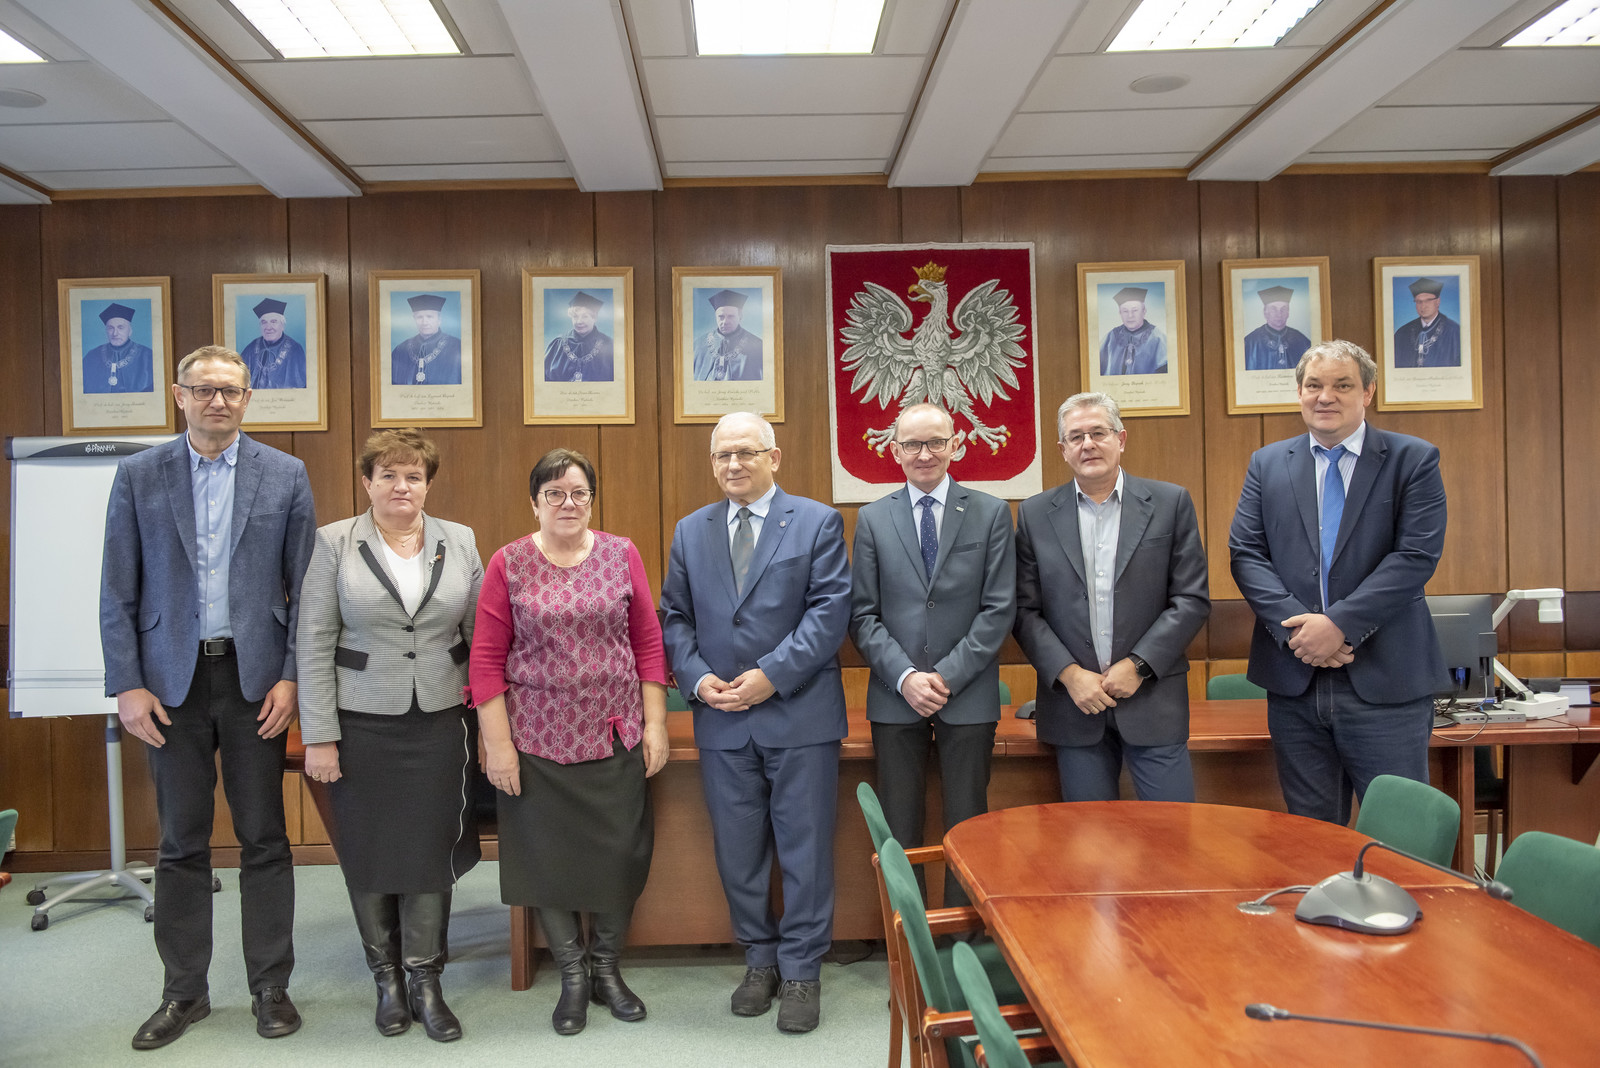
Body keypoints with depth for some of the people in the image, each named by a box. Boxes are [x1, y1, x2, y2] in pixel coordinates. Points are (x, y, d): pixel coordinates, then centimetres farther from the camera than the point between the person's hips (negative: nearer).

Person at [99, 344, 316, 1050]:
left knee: (263, 837, 6)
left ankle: (270, 986, 19)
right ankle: (183, 991, 23)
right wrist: (126, 685, -4)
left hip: (255, 675, -1)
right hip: (172, 678, 1)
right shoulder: (139, 476, 4)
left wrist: (292, 677, -6)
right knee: (181, 843, 9)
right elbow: (118, 591, 3)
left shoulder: (285, 475, 2)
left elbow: (304, 586, 1)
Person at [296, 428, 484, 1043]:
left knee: (431, 849, 3)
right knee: (368, 851, 8)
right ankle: (386, 975, 26)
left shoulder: (460, 543, 5)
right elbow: (314, 645, -3)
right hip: (361, 723, -1)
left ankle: (425, 979, 19)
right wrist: (319, 736, -7)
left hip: (439, 723, 1)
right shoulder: (334, 544, -1)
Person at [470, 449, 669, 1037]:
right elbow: (487, 658, -3)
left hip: (615, 736, 1)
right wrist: (497, 743, -6)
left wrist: (655, 724, -1)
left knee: (619, 855, 7)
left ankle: (606, 967, 30)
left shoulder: (622, 554, 2)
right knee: (549, 857, 9)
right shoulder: (508, 565, -2)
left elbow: (648, 642, 3)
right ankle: (573, 975, 29)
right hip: (538, 740, -1)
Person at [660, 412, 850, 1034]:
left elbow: (830, 610, -9)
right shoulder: (690, 532, 12)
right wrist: (697, 677, -6)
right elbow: (675, 617, 11)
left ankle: (800, 972, 19)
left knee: (805, 849, 4)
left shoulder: (817, 522, 0)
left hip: (800, 714, -3)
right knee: (737, 852, 12)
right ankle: (760, 961, 30)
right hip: (722, 720, 4)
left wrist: (773, 675, -16)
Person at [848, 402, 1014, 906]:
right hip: (896, 696, 1)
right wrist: (905, 677, -11)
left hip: (968, 695, -1)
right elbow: (863, 614, 2)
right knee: (899, 830, 6)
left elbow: (999, 609, -3)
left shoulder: (991, 514, 3)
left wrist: (948, 676, -11)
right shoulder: (872, 519, 6)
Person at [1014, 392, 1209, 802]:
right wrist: (1069, 674, -10)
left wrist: (1138, 666, -10)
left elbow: (1193, 599, -1)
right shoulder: (1036, 514, 5)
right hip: (1075, 705, 1)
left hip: (1153, 699, -1)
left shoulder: (1170, 503, 3)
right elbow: (1025, 610, 2)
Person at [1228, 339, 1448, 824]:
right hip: (1294, 680, 3)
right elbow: (1245, 554, 2)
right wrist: (1296, 625, -13)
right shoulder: (1267, 464, 10)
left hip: (1386, 681, -2)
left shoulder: (1413, 460, 1)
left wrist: (1339, 623, -17)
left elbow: (1417, 555, -9)